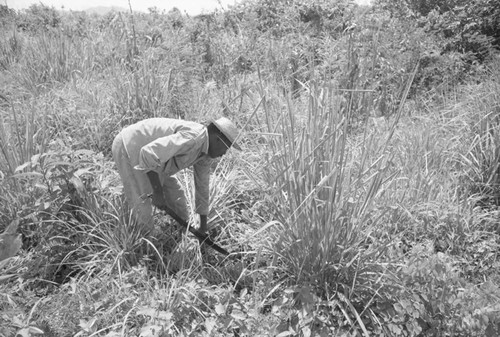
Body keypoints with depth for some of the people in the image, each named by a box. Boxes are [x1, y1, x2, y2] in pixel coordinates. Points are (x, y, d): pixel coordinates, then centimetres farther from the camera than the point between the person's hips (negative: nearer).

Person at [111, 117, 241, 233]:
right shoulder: (193, 137, -33)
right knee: (142, 207, -9)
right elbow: (149, 154, -39)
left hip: (146, 152, 10)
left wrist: (203, 226, 13)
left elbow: (202, 186, 9)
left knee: (176, 195, 13)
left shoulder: (206, 153, 0)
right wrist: (157, 192, -27)